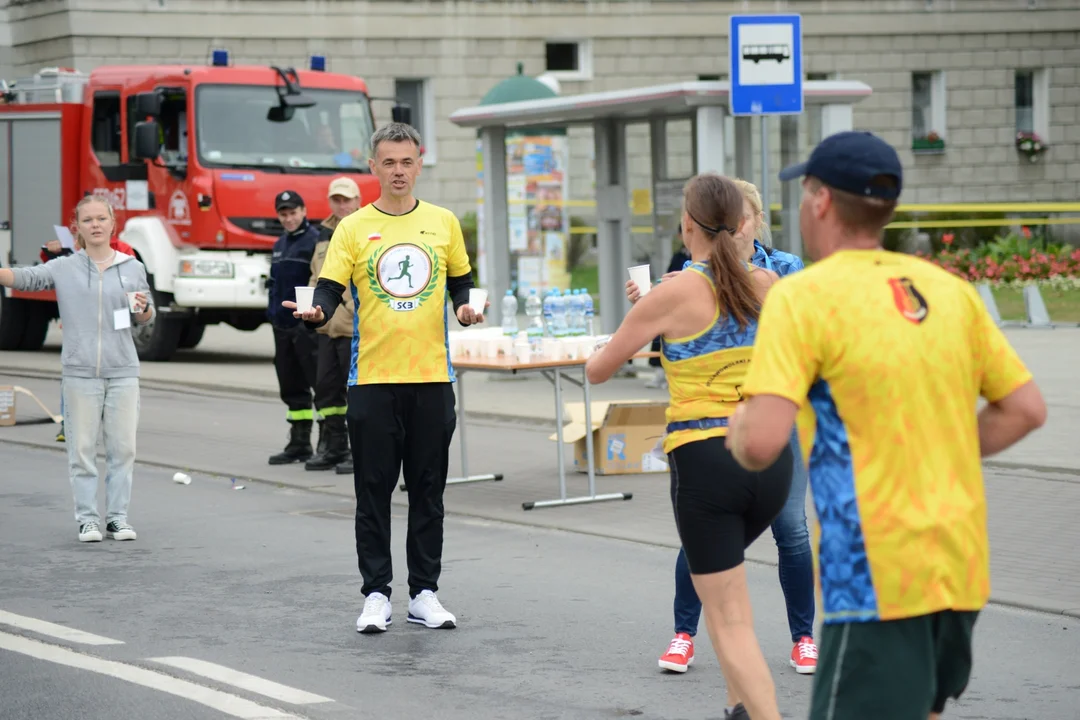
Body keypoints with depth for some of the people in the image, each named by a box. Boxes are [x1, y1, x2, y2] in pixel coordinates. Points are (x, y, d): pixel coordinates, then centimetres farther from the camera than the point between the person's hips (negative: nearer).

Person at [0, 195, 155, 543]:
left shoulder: (132, 268, 9)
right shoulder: (63, 268, 3)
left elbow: (147, 318, 17)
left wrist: (143, 309, -6)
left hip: (122, 371, 1)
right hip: (79, 373, -1)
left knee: (122, 447, 4)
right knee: (82, 449, 1)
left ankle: (118, 517, 13)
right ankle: (87, 519, 8)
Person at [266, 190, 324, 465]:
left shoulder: (315, 241, -8)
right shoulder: (280, 245, 18)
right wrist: (274, 314, 17)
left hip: (307, 326, -9)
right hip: (283, 327, 9)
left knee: (321, 384, -8)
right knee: (292, 388, 12)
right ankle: (299, 444, 18)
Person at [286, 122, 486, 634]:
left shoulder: (443, 223, 8)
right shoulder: (354, 228, 2)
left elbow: (460, 280, 17)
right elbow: (331, 289, -4)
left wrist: (464, 308, -3)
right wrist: (316, 313, -25)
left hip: (432, 377, 2)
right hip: (372, 378, -2)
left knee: (428, 490, 6)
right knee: (374, 490, 1)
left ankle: (424, 593, 13)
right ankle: (376, 595, 8)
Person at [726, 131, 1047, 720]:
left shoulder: (803, 297, -9)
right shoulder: (949, 290, 10)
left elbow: (762, 443, -19)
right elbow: (1025, 409, 13)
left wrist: (737, 430, 3)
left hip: (878, 576, -7)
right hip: (963, 566, 7)